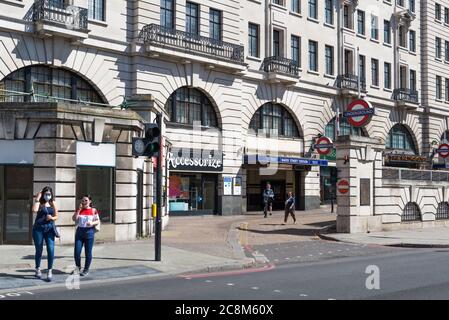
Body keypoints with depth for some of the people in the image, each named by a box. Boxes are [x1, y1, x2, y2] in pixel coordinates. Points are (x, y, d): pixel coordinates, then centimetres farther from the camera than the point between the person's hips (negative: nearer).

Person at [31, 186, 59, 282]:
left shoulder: (53, 204, 8)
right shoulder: (39, 203, 0)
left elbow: (56, 216, 13)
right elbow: (34, 210, -22)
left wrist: (51, 218, -9)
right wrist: (37, 199, -14)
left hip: (49, 228, 1)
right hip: (38, 228, -1)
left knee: (51, 250, -11)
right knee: (39, 250, 8)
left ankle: (50, 271, -4)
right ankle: (38, 269, 26)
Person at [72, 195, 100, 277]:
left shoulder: (93, 210, 2)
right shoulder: (79, 210, 7)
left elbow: (98, 221, 3)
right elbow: (74, 219, -4)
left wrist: (92, 223, -17)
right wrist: (79, 209, -9)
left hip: (89, 232, -2)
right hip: (79, 231, 2)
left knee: (88, 252, 3)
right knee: (77, 252, -3)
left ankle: (86, 270, 16)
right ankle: (78, 267, 21)